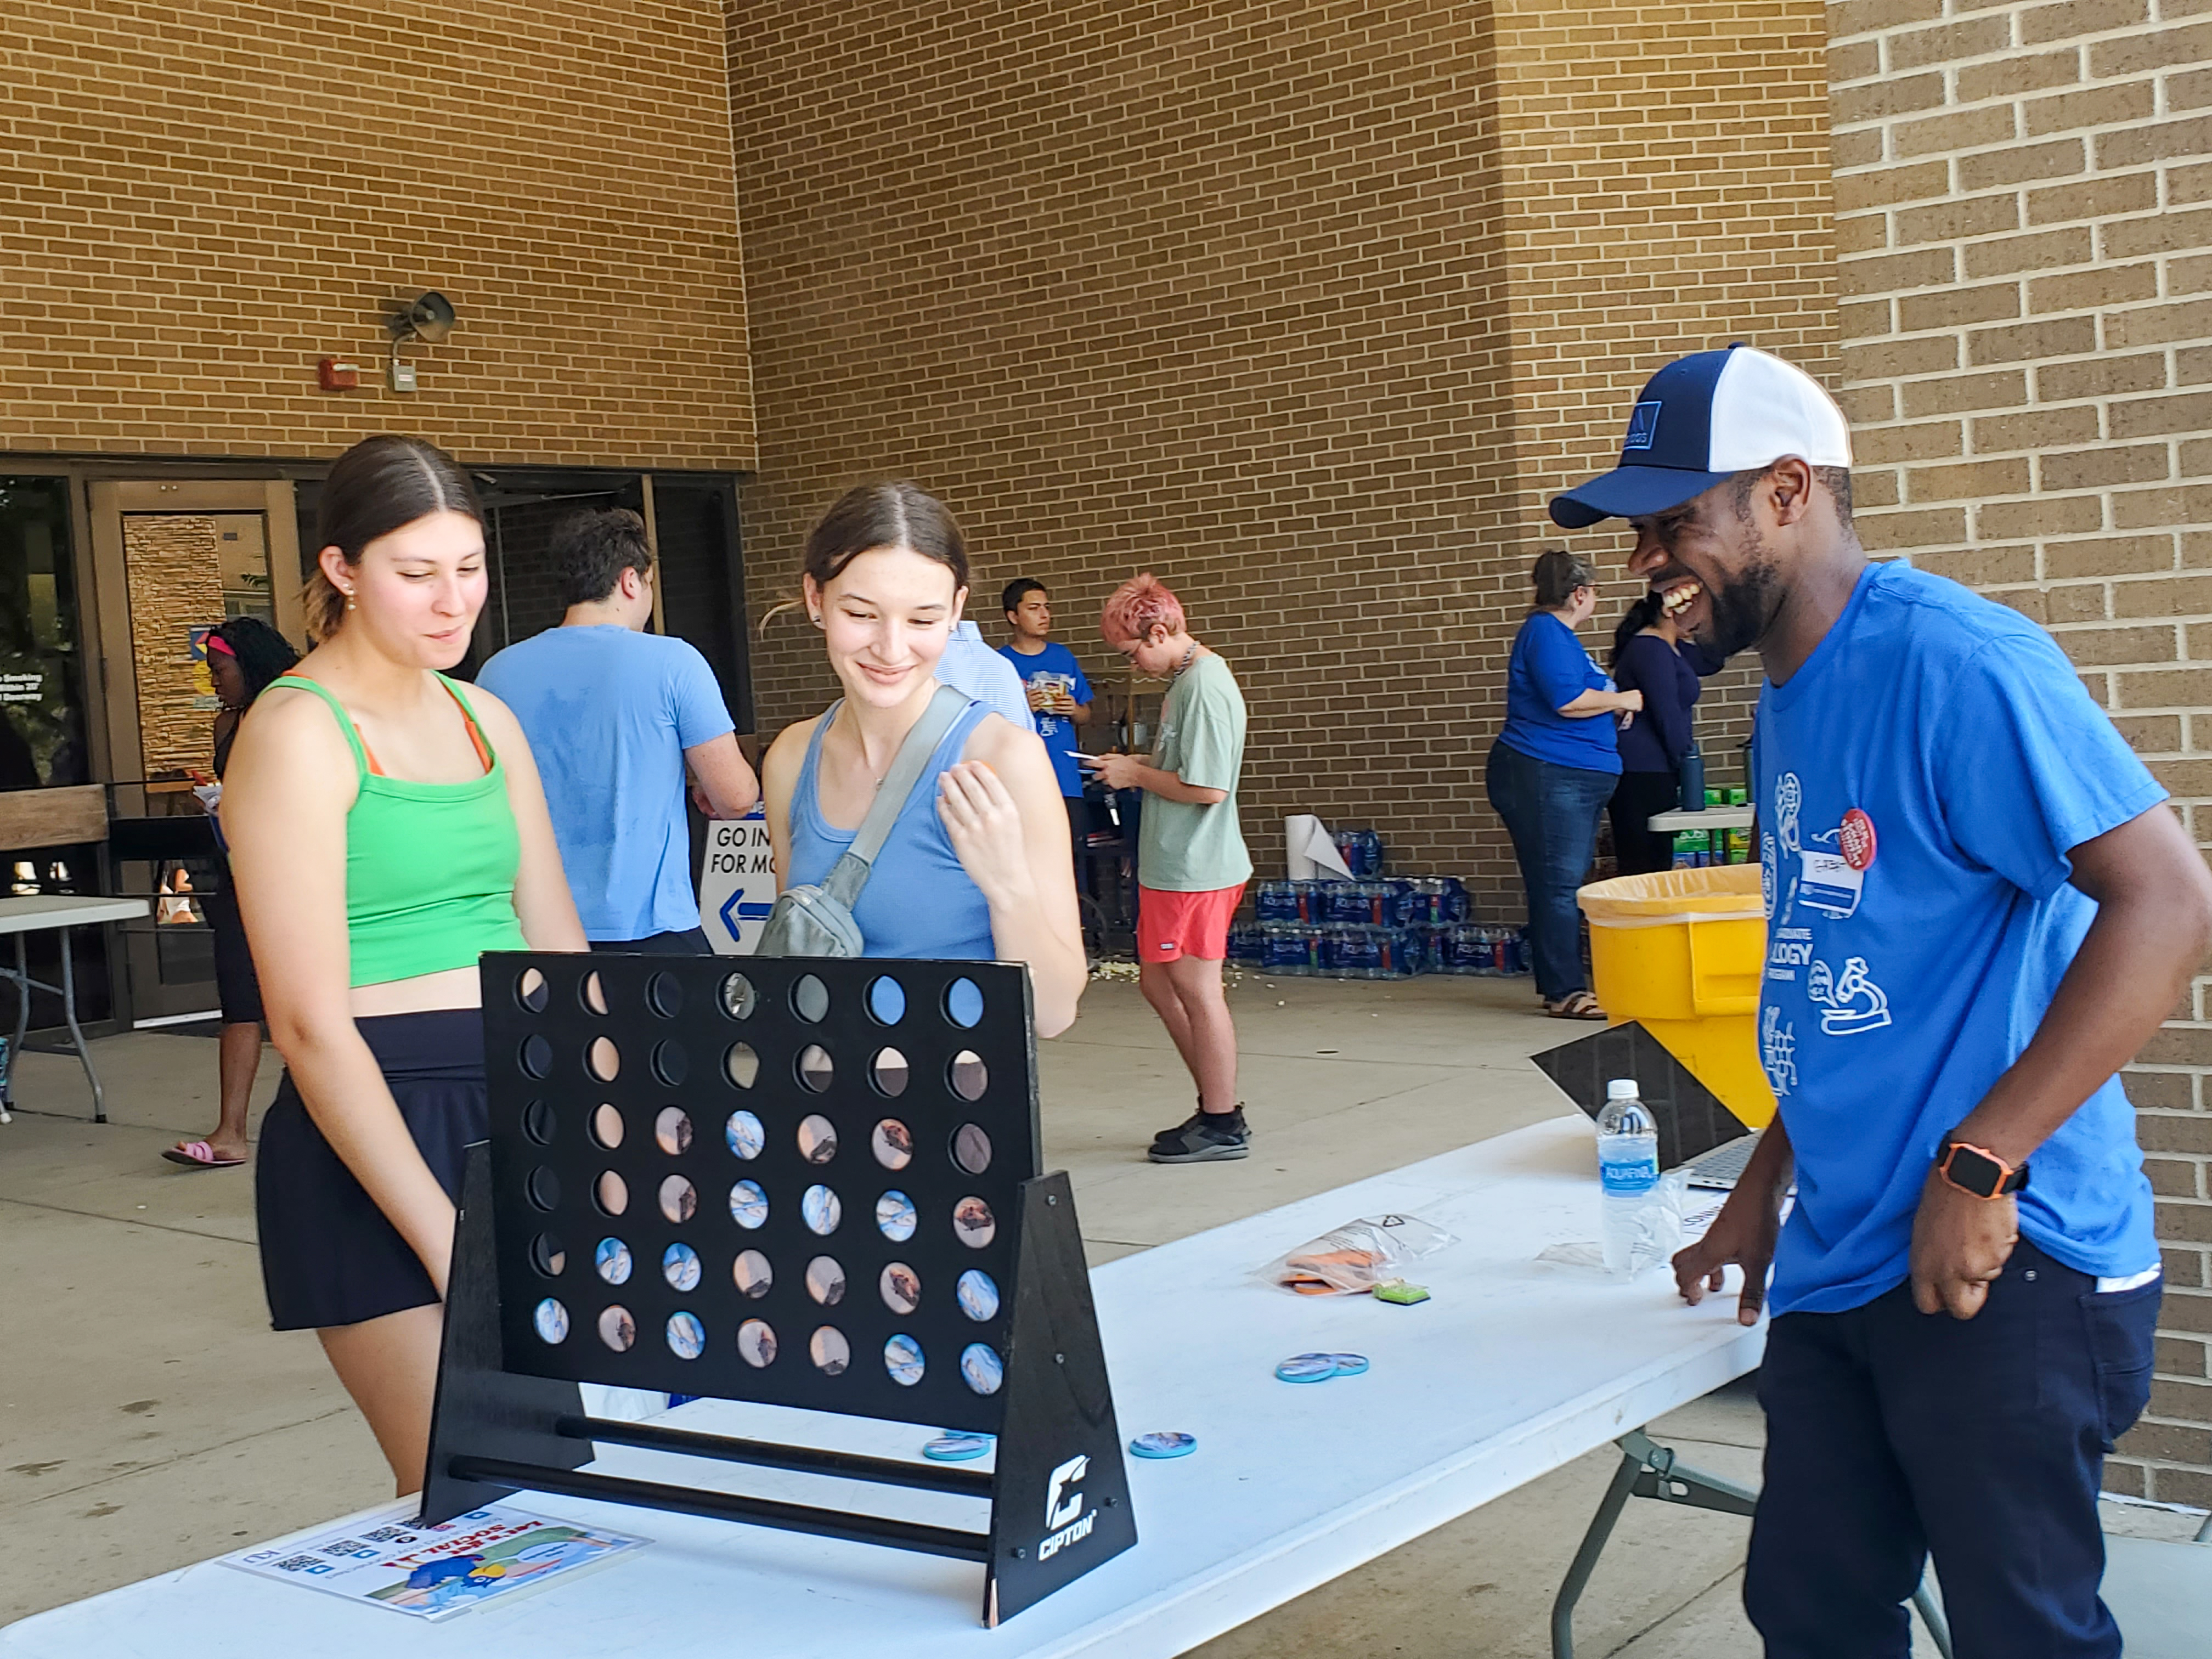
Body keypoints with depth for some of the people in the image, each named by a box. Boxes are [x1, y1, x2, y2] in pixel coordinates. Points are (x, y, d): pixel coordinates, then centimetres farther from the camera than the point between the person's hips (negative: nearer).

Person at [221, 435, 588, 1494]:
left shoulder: (484, 718, 13)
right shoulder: (299, 734, -8)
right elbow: (311, 1021, -14)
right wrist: (447, 1242, -17)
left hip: (526, 1110, 7)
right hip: (376, 1131, -7)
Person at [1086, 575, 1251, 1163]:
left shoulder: (1205, 686, -18)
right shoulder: (1186, 679, 12)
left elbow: (1209, 788, -23)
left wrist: (1137, 775, -11)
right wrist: (1137, 767, 7)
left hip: (1196, 869, -10)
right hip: (1172, 866, 10)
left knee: (1198, 990, -1)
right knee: (1158, 981, 15)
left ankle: (1222, 1125, 11)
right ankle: (1216, 1104, 23)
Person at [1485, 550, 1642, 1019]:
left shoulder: (1557, 634, 22)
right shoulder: (1546, 633, -12)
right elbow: (1567, 699, -23)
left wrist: (1614, 709, 18)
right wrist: (1623, 700, -9)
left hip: (1572, 781, 11)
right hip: (1547, 776, -11)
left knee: (1561, 886, 11)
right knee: (1560, 886, -10)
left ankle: (1559, 986, 15)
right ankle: (1565, 992, -8)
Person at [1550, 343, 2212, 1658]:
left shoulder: (1949, 660, -17)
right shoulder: (1788, 692, 12)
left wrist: (1979, 1164, -23)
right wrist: (1765, 1189, 20)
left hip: (2002, 1269, -9)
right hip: (1840, 1264, 9)